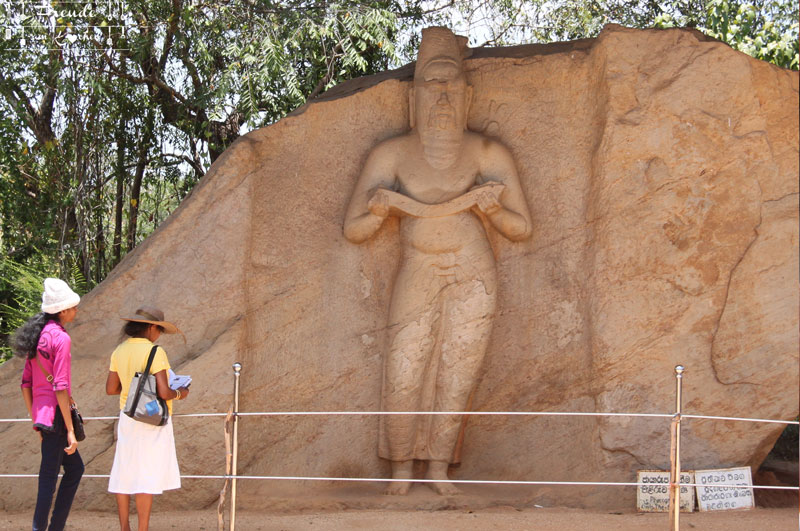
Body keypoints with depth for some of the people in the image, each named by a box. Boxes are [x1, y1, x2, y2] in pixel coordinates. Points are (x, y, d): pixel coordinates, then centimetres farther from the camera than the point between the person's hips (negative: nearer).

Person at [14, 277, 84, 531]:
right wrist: (70, 429, -16)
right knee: (49, 478, -3)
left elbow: (26, 383, 13)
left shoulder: (37, 335, 12)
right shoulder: (61, 338, -14)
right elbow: (60, 387, -19)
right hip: (55, 414, -9)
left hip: (41, 412, 9)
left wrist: (35, 418, 19)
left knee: (75, 468, 19)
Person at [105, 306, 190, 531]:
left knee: (125, 473, 11)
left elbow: (111, 389, 8)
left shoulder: (119, 352, 4)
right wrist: (180, 393, 0)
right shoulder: (154, 352, -16)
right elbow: (163, 392, -20)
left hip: (127, 418, 6)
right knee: (147, 476, -3)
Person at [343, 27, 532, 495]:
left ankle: (439, 468, 16)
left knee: (457, 377, 2)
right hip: (418, 277, 0)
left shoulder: (487, 153, -1)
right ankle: (401, 468, 17)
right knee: (402, 378, -4)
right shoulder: (391, 154, 0)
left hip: (472, 276, 0)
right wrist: (378, 209, -20)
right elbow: (354, 230, 1)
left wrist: (491, 208, -18)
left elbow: (522, 228, 2)